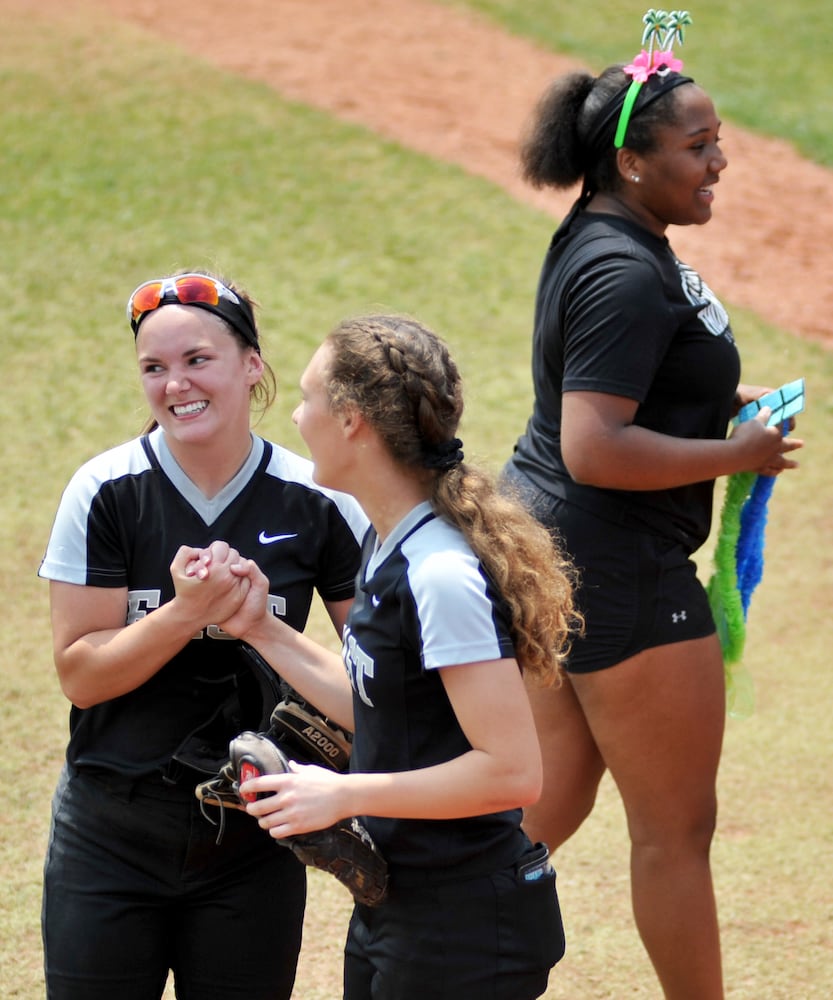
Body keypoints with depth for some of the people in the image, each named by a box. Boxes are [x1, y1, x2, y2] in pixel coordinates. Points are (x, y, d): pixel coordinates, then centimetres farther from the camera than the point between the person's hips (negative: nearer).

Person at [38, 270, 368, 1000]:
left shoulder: (315, 502, -5)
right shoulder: (106, 493, -7)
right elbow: (80, 674, -9)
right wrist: (187, 612, -23)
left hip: (254, 845, 1)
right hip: (112, 837, 0)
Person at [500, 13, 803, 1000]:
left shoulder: (596, 243, 11)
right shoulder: (628, 275, -22)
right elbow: (594, 447, -28)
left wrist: (721, 395, 14)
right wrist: (736, 454, -19)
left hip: (541, 545, 10)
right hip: (616, 567, -10)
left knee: (553, 800, 17)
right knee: (676, 826, 2)